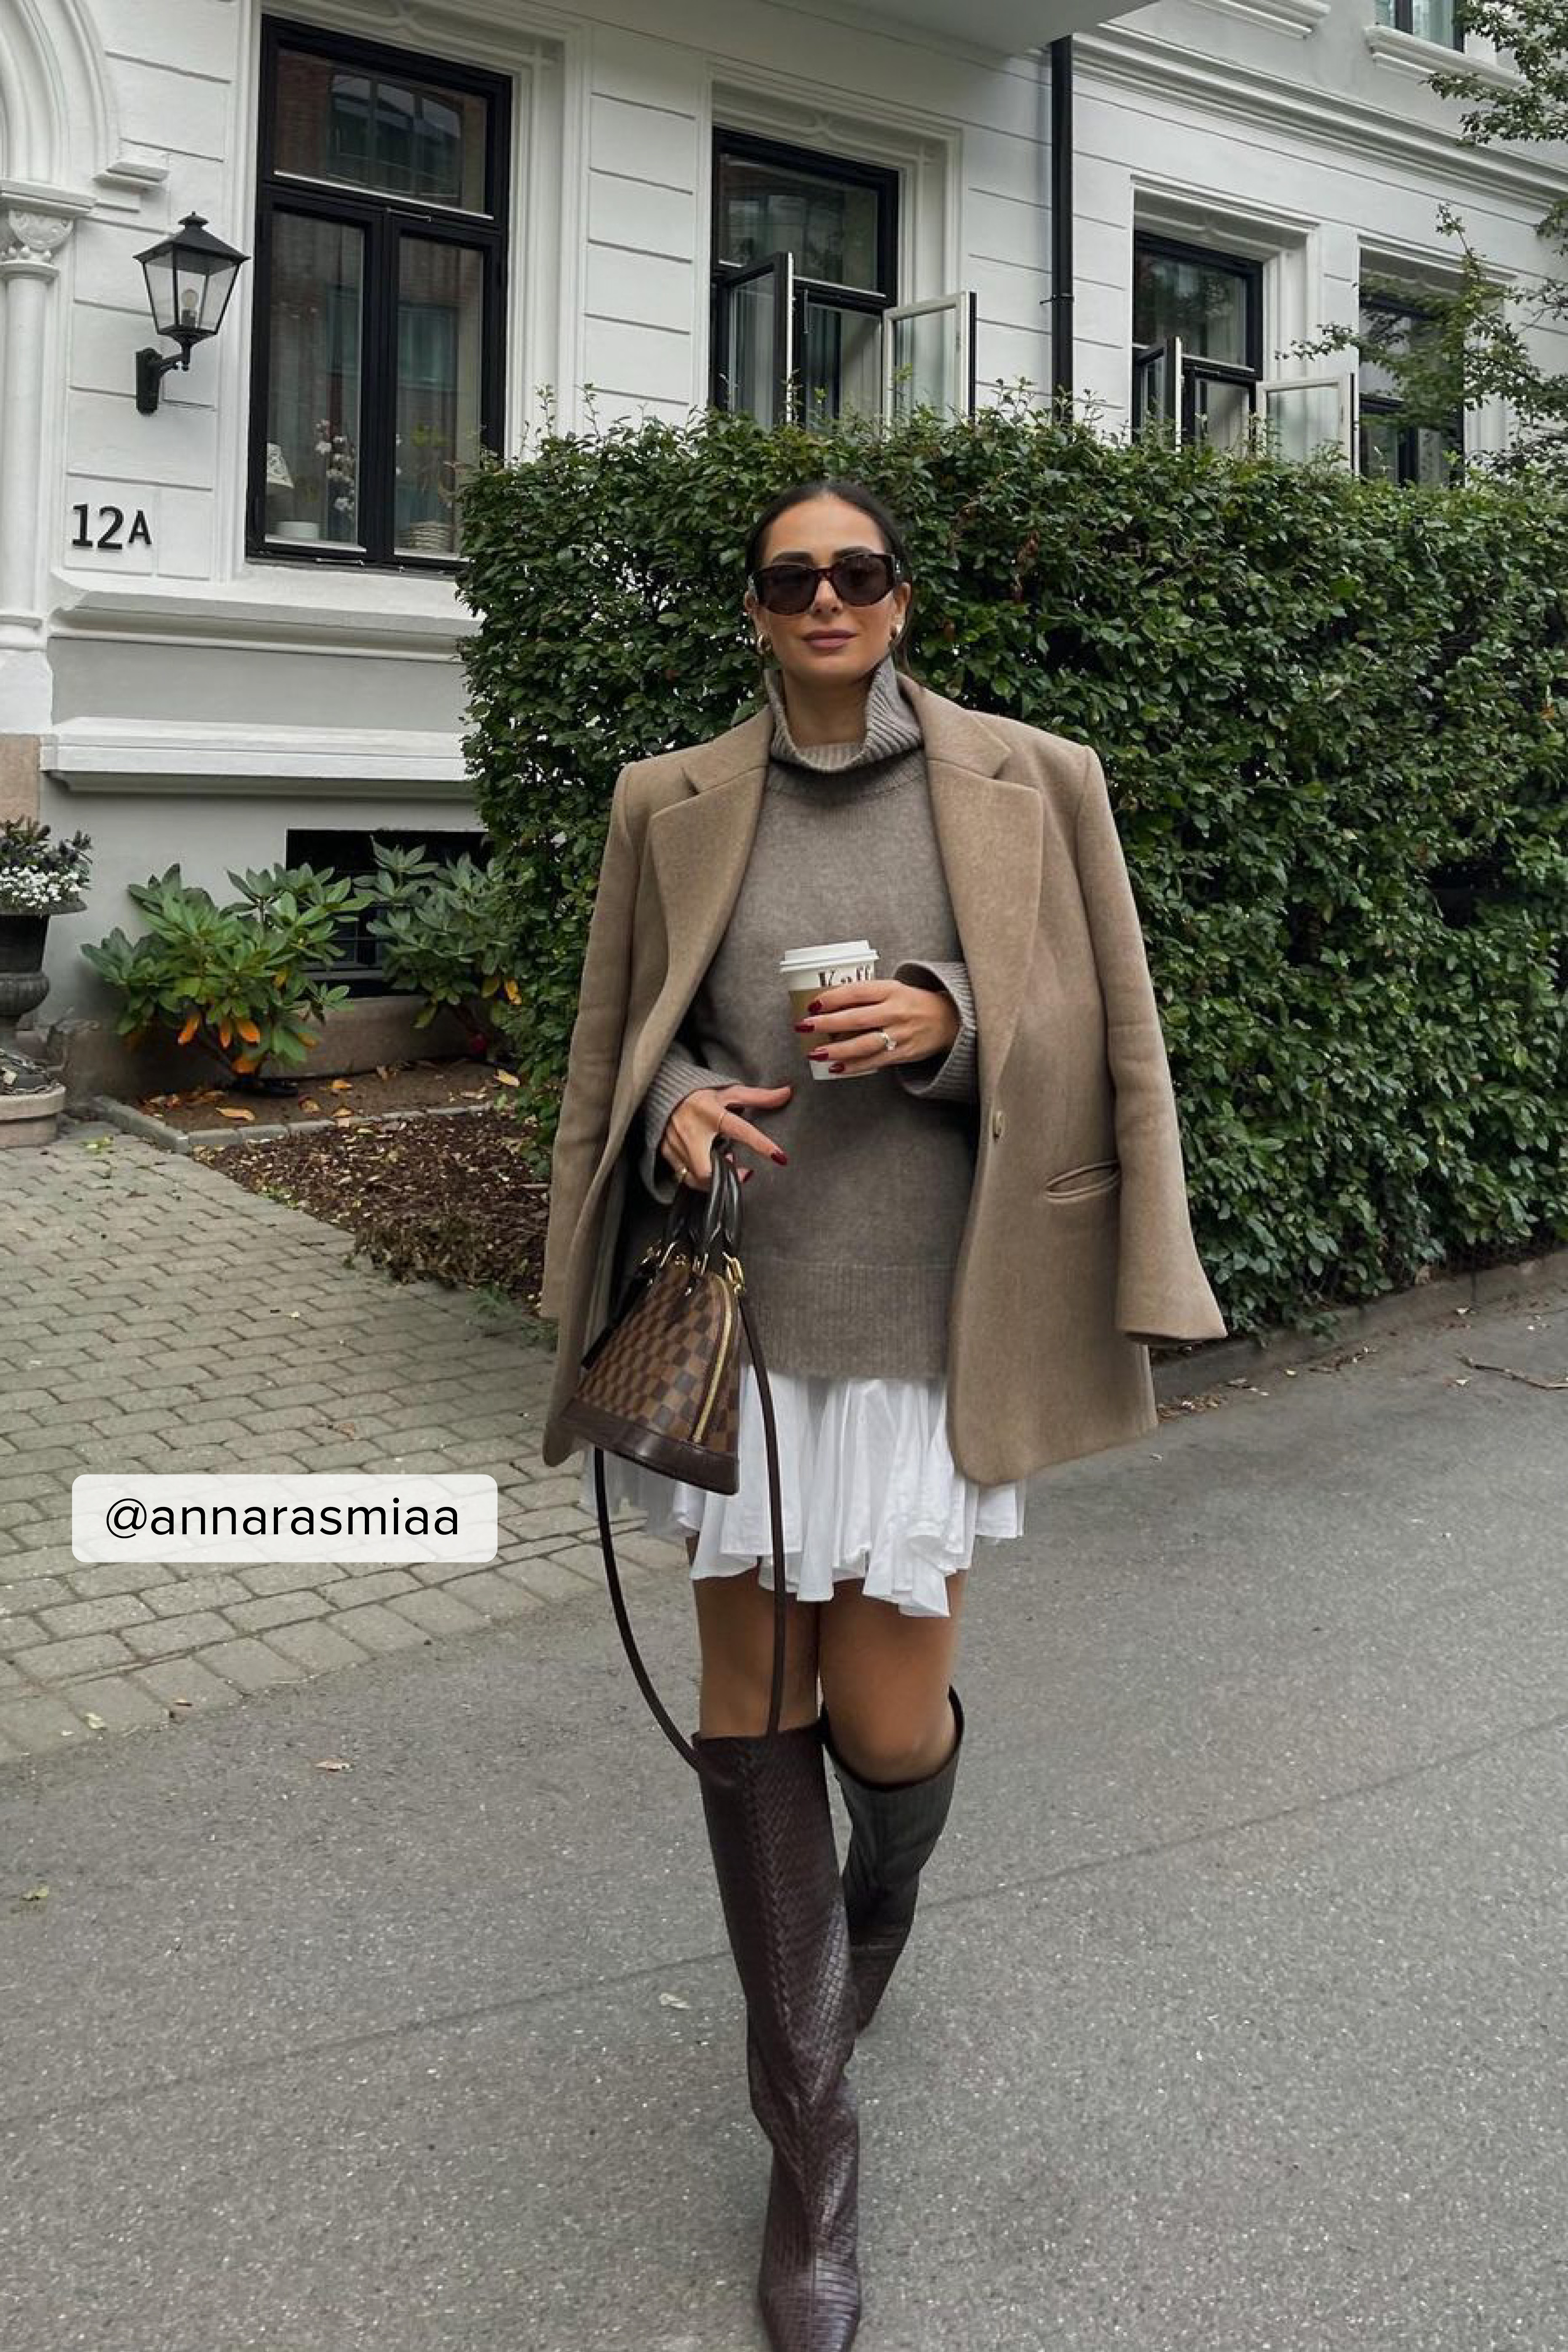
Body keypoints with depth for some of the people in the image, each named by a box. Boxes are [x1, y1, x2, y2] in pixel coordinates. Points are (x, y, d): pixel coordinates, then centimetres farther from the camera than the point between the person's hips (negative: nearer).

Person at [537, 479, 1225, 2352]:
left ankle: (878, 1900, 44)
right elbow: (618, 1044, 13)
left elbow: (1099, 1048, 3)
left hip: (929, 1317, -1)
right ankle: (810, 2146, 23)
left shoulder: (1032, 786, 2)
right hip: (739, 1312, 2)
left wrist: (953, 1024, -16)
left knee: (886, 1717, 2)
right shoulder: (671, 805, 6)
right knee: (750, 1695, 5)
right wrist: (677, 1108, -9)